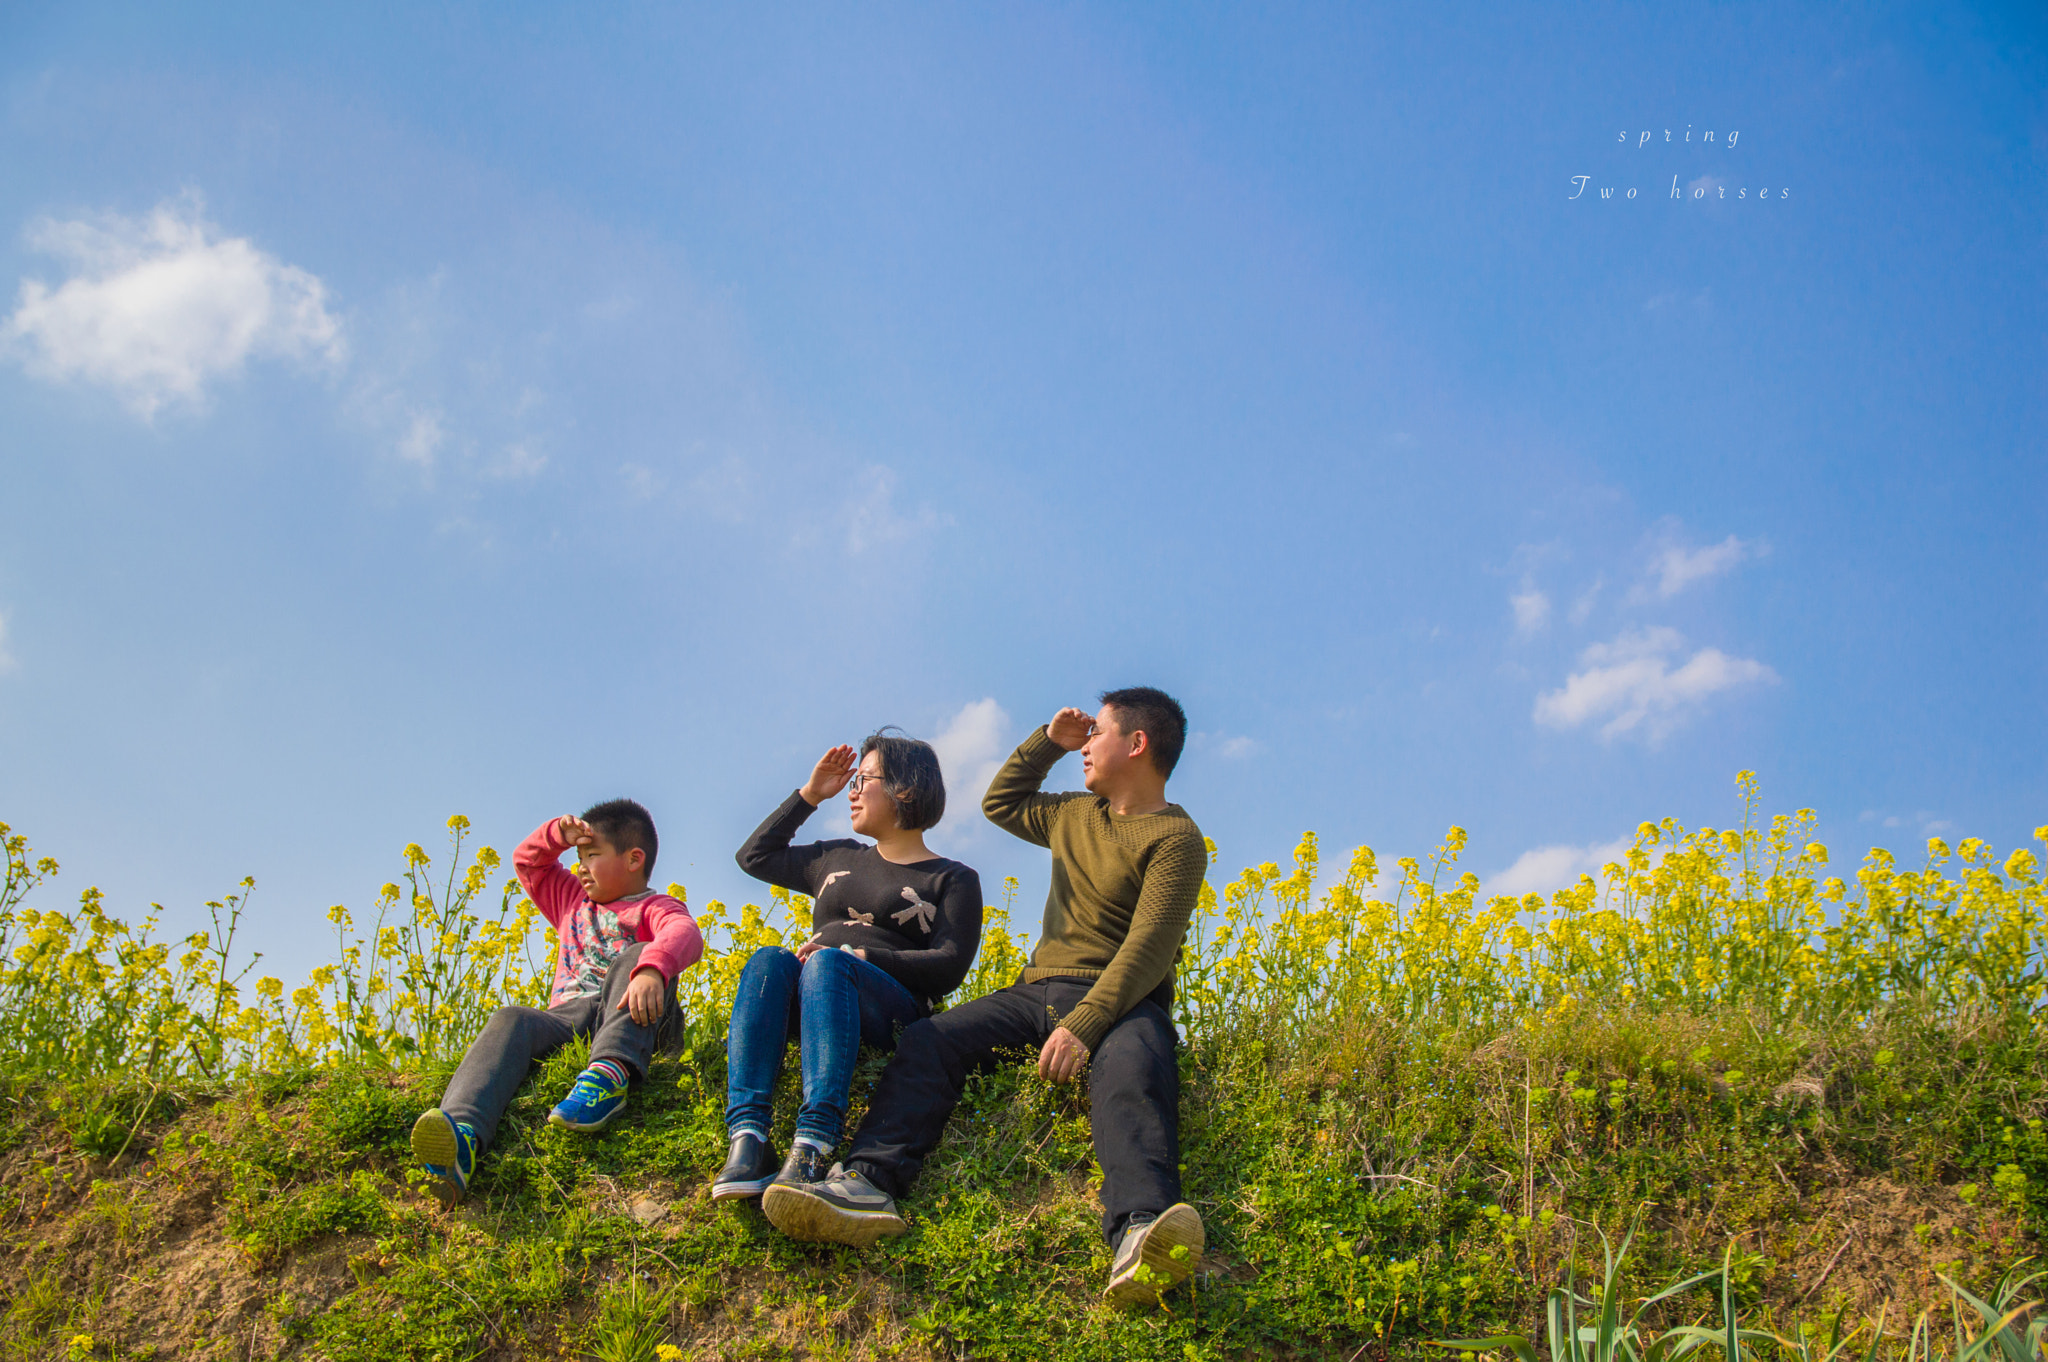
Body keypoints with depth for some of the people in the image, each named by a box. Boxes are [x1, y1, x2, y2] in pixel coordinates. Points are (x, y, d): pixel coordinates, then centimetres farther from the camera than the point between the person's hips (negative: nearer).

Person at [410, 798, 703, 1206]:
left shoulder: (654, 908, 12)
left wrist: (652, 969, -36)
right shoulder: (573, 903, 36)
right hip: (564, 1018, 4)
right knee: (510, 1020, -28)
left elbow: (685, 933, -12)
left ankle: (611, 1072, -58)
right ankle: (461, 1134, -59)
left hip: (625, 1019, -4)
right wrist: (558, 834, 20)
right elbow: (527, 861, 43)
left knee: (638, 957, -32)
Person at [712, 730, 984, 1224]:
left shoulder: (953, 880, 14)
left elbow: (949, 966, 0)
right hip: (806, 1006, 4)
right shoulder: (838, 860, 31)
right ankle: (746, 1140, -49)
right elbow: (754, 855, 38)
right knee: (768, 959, -30)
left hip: (893, 1011, -4)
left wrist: (856, 956, -12)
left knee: (825, 963, -36)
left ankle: (812, 1149, -55)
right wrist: (809, 794, 33)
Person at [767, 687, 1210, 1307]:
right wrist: (1048, 740, 26)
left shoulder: (1175, 838, -3)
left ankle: (1140, 1232, -69)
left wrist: (1084, 1025, -30)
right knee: (928, 1040, -17)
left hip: (1119, 1000, -7)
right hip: (1039, 987, 7)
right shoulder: (1075, 816, 23)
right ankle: (868, 1184, -42)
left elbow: (1149, 947, -17)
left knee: (1132, 1064, -42)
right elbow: (999, 803, 40)